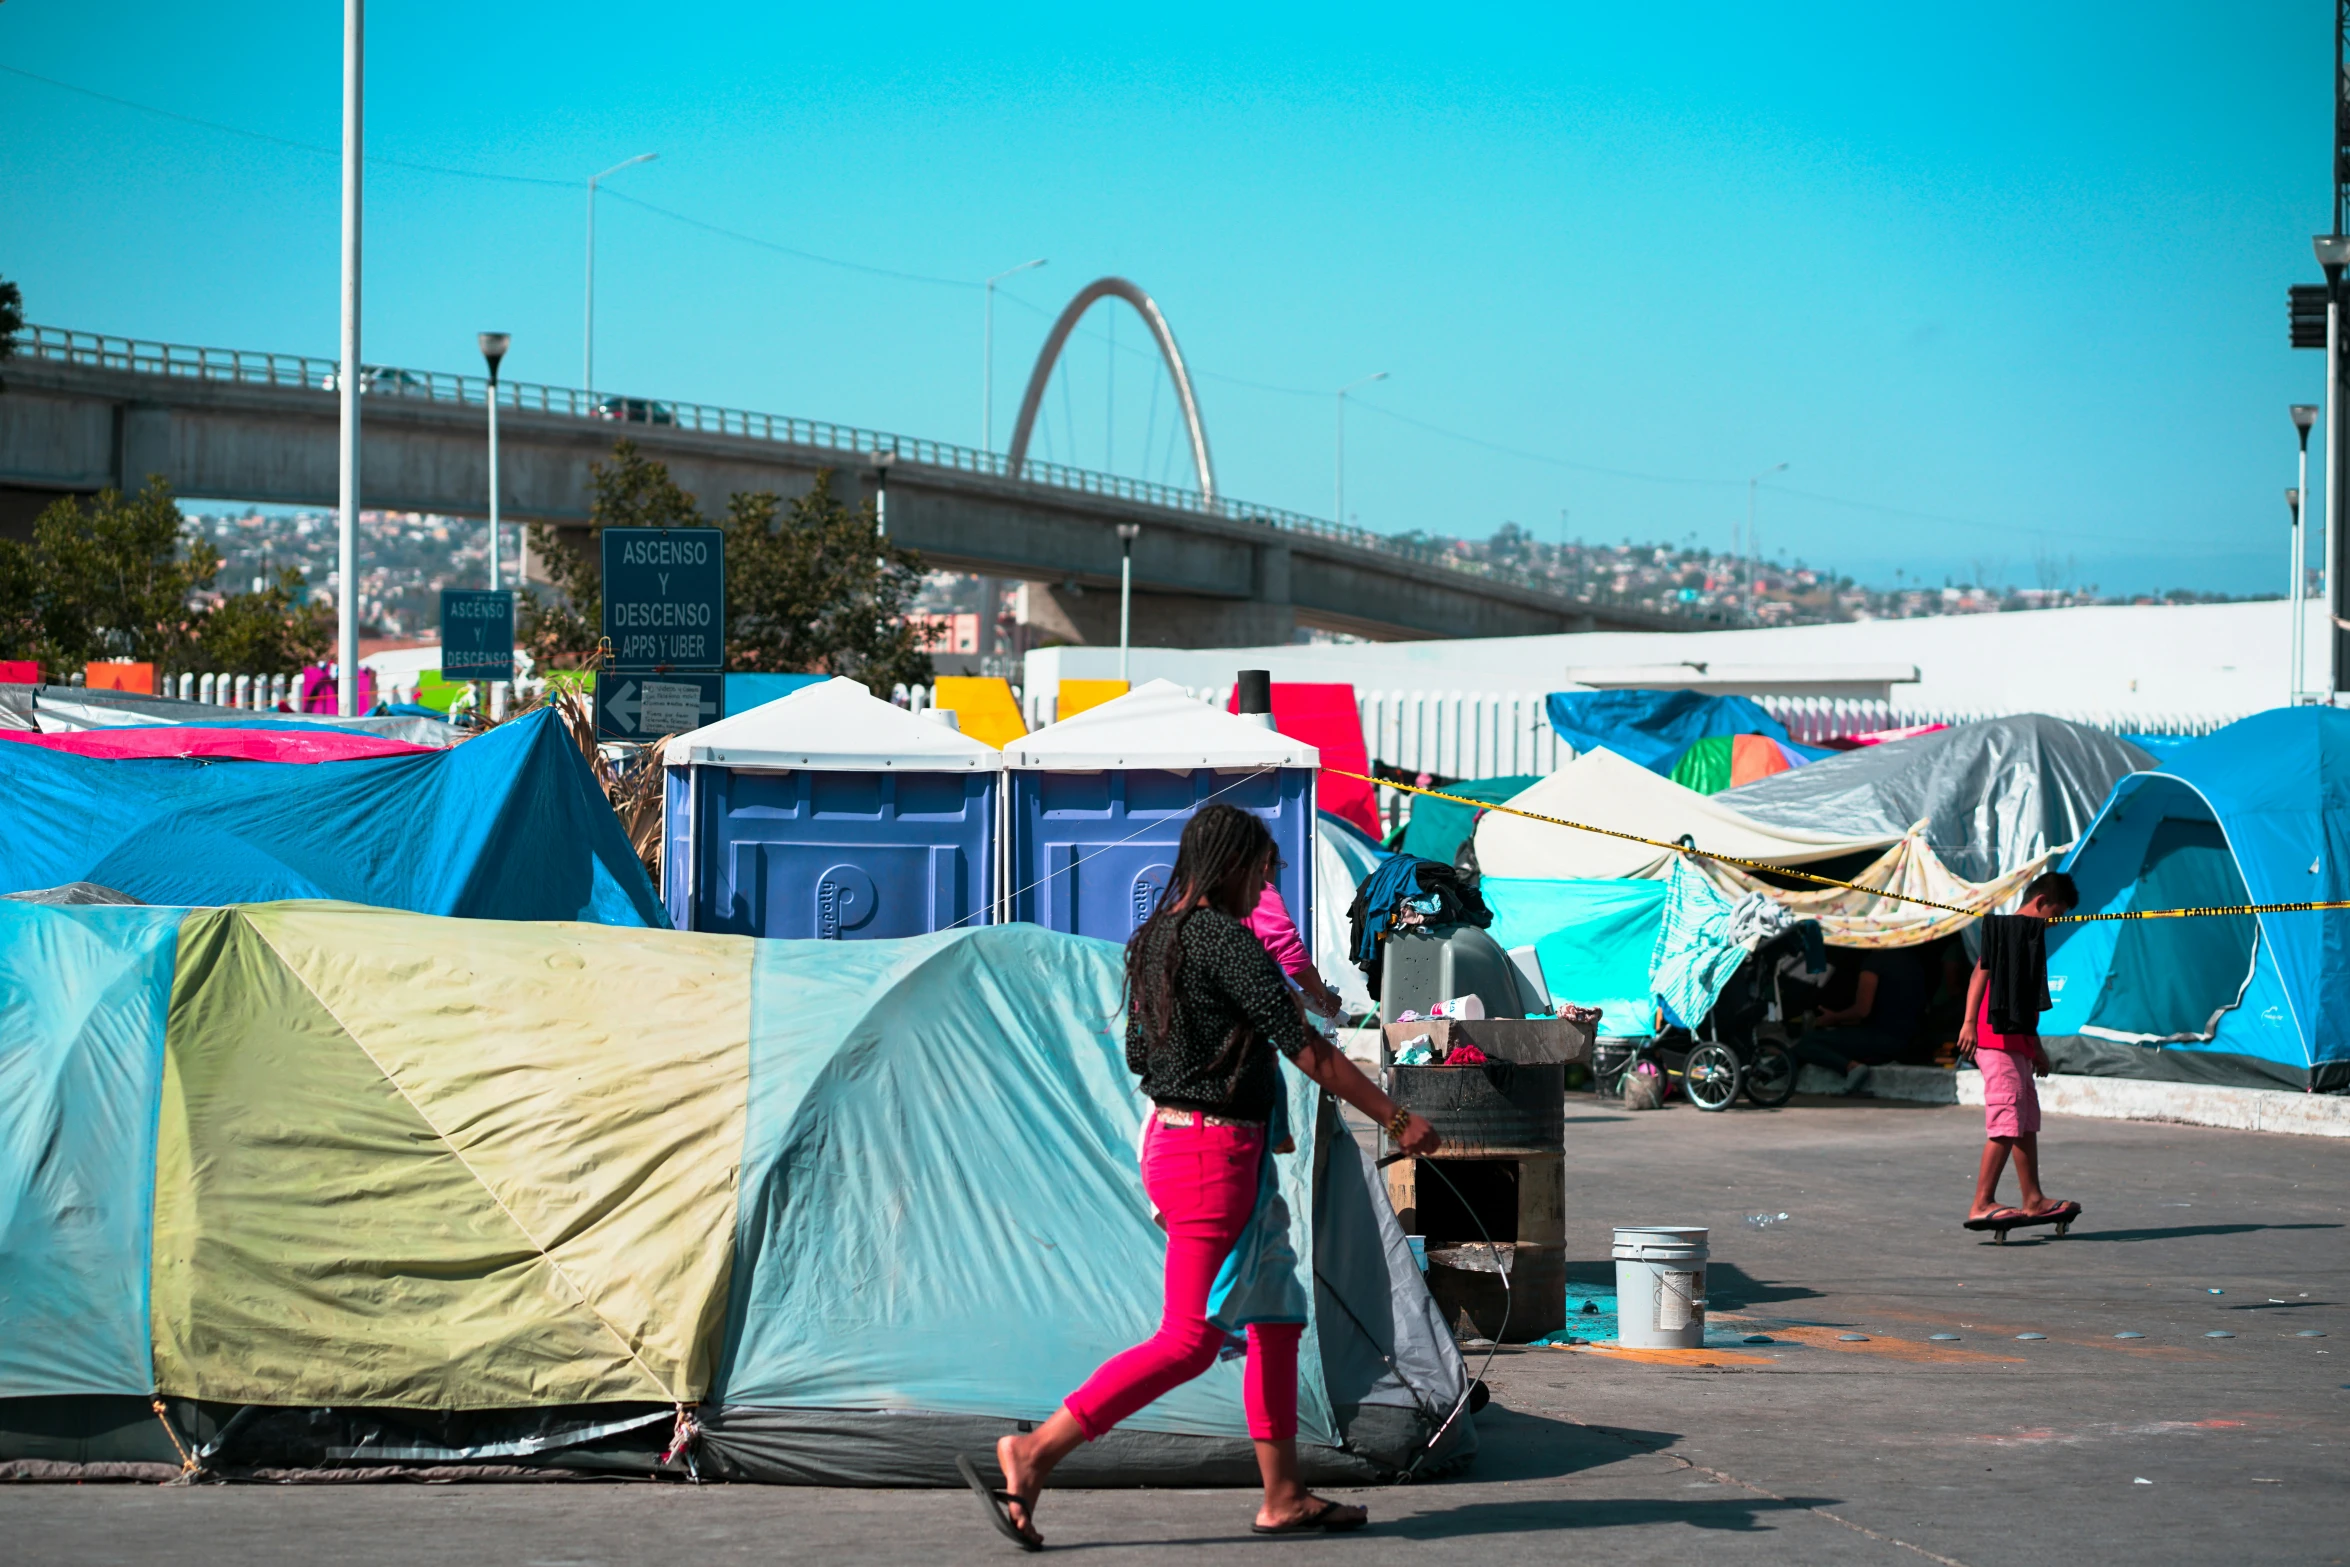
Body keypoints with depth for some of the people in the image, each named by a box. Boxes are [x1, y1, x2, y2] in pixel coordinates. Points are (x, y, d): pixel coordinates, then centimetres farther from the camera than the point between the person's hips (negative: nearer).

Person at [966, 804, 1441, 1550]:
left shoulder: (1152, 940, 11)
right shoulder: (1225, 939, -16)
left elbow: (1138, 1054, 20)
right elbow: (1308, 1051, -16)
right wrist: (1397, 1119, -9)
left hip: (1168, 1138, 10)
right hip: (1213, 1152, -10)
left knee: (1277, 1320, 14)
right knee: (1188, 1341, -8)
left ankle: (1284, 1495, 16)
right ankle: (1035, 1451, -10)